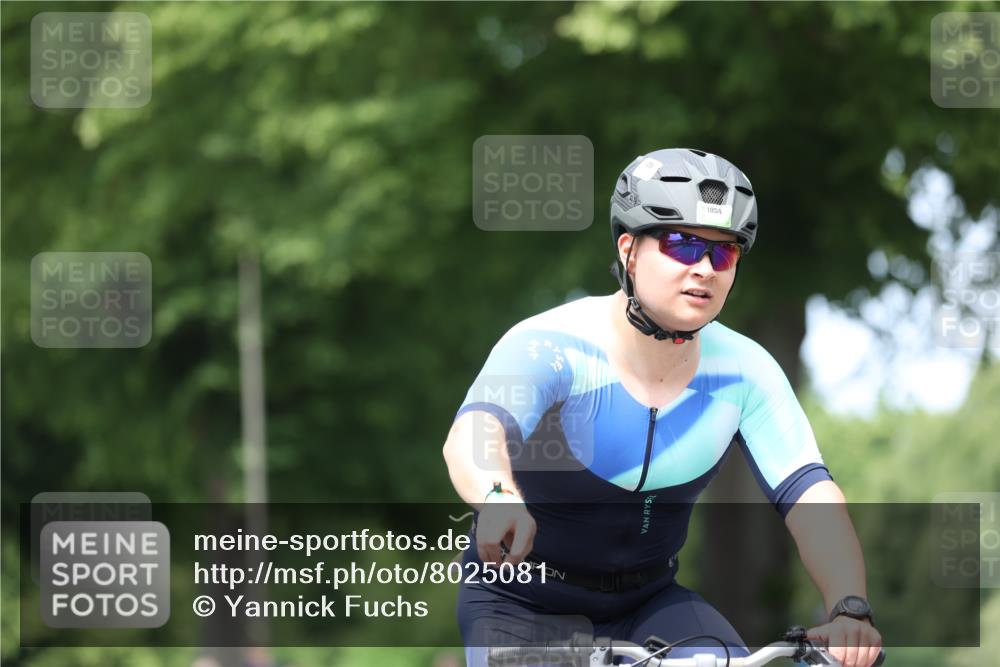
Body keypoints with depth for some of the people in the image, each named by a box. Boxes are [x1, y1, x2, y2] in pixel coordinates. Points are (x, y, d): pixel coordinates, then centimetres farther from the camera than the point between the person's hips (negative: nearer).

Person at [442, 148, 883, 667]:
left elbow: (808, 493, -21)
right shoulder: (552, 347, -24)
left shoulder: (742, 372, -11)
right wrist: (498, 499, -69)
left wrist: (849, 608, -41)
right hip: (524, 605, -3)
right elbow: (473, 434, -43)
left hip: (646, 602, 3)